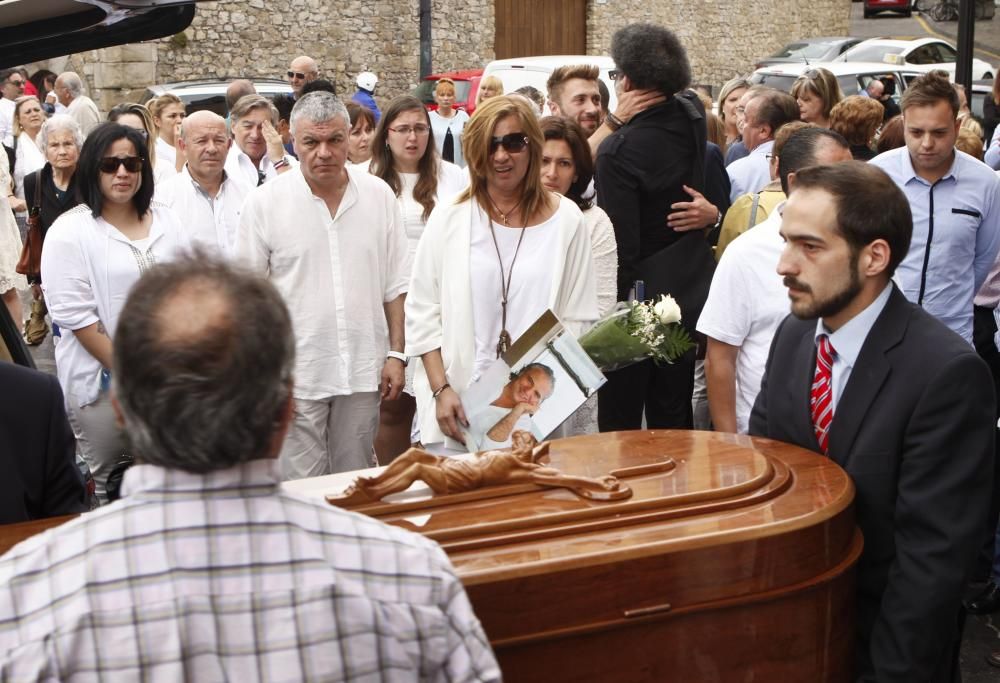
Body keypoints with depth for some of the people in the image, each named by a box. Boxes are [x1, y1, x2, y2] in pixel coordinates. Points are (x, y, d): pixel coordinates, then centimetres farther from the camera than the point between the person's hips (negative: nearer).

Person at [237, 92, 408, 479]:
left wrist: (396, 353, 4)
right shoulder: (264, 203, -4)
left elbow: (394, 285, 8)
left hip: (363, 373, 3)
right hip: (296, 377, -2)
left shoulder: (379, 196, 4)